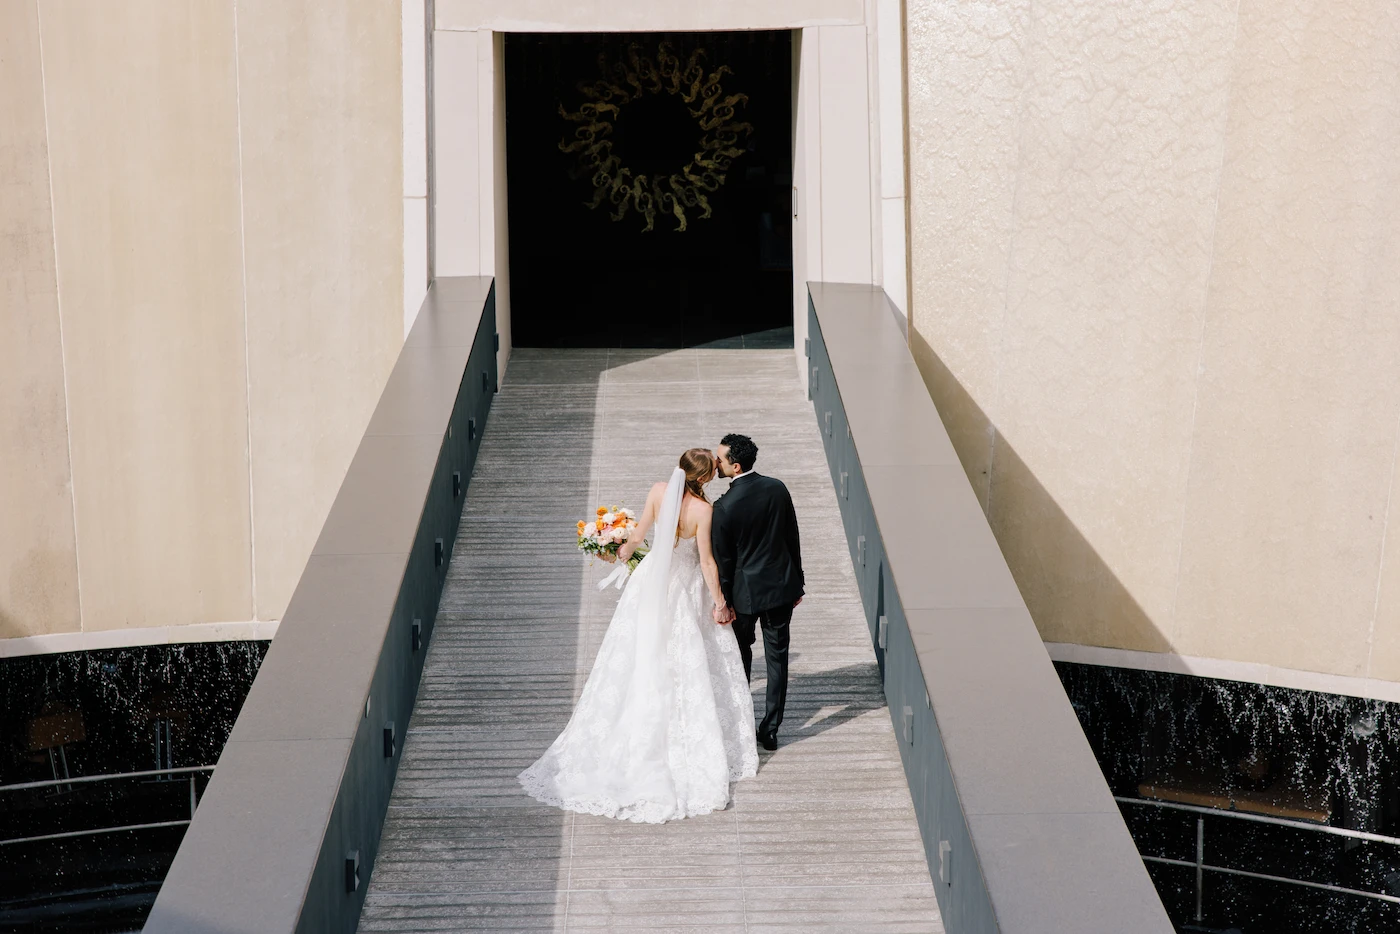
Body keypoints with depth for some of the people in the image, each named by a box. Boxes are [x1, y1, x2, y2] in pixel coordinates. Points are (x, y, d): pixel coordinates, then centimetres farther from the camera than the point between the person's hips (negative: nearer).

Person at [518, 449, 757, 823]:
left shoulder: (658, 492, -14)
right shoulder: (703, 510, -25)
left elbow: (638, 533, -3)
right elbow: (707, 562, -19)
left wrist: (624, 552, 18)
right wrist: (719, 599, -6)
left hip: (652, 585, 4)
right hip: (686, 593, -4)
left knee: (640, 662, 14)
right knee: (688, 667, 8)